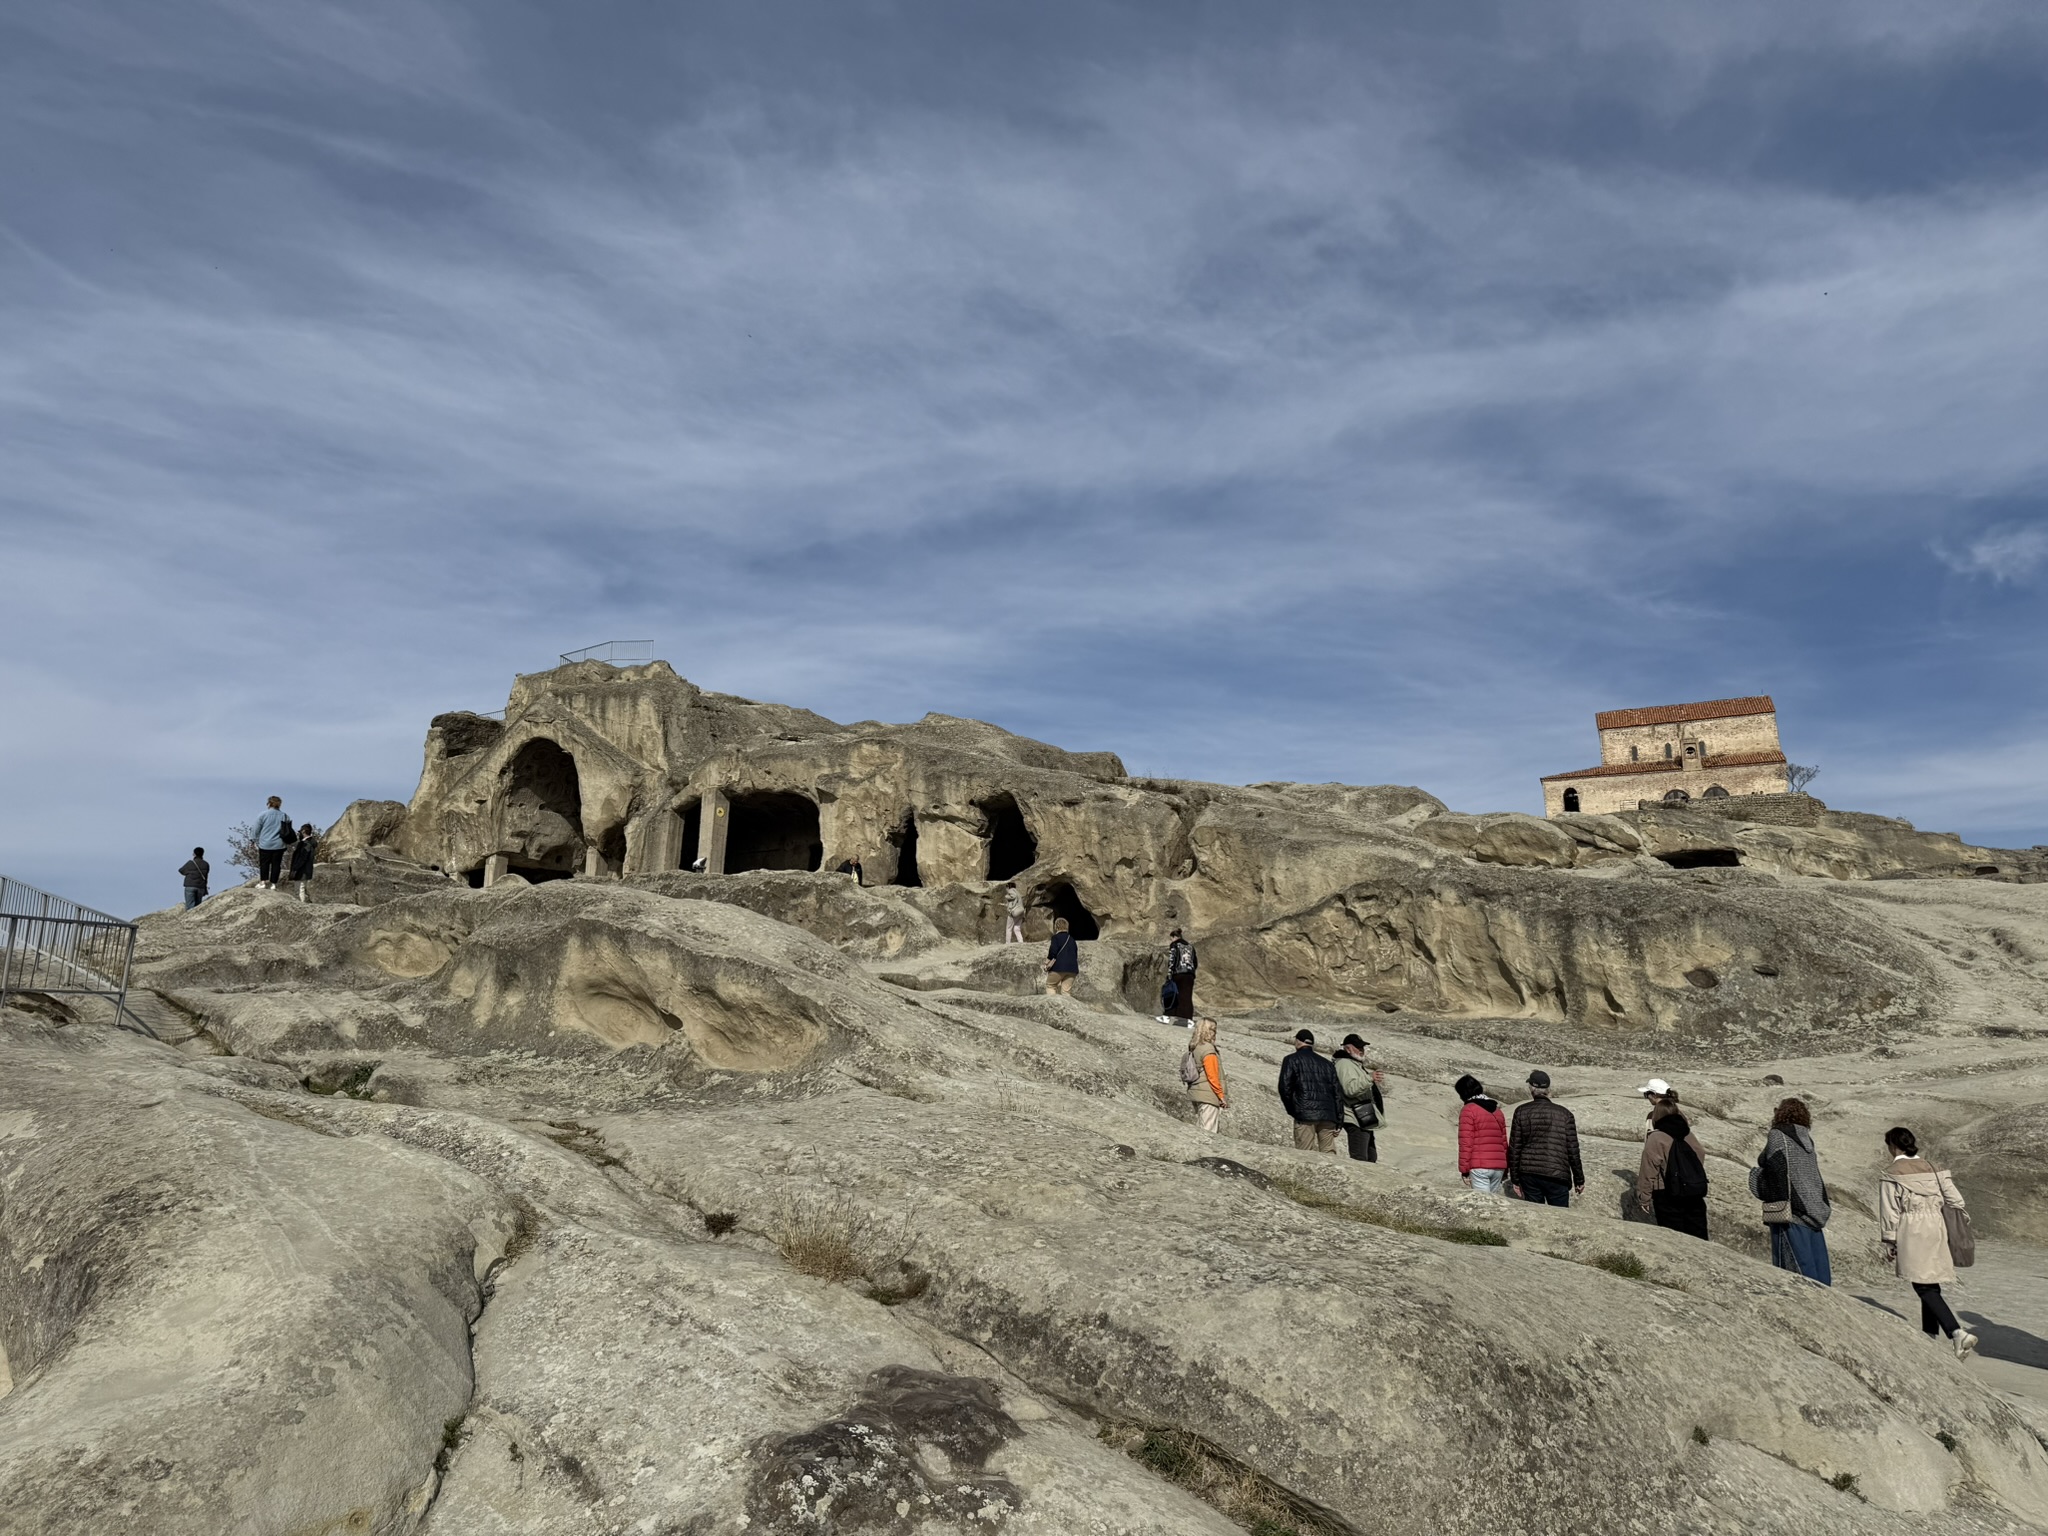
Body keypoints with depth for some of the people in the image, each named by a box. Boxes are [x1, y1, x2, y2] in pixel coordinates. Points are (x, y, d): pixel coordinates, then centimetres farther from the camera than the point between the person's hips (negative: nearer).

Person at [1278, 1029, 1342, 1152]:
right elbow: (1338, 1093, 18)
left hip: (1304, 1115, -4)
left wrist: (1291, 1111, 10)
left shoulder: (1291, 1060, 7)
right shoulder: (1327, 1064, 22)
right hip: (1328, 1116, 4)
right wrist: (1338, 1121, 17)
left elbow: (1285, 1087, -3)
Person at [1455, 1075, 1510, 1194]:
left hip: (1479, 1167, -6)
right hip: (1499, 1167, 6)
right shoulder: (1497, 1110, 17)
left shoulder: (1468, 1110, -4)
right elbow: (1504, 1141, 17)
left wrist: (1464, 1169, -6)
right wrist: (1505, 1170, 20)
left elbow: (1466, 1143, -9)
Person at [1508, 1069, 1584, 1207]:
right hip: (1557, 1176, -1)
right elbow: (1573, 1150, 2)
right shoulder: (1564, 1114, 1)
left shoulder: (1521, 1112, 2)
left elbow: (1514, 1148, 1)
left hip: (1529, 1175, 1)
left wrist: (1515, 1179, 8)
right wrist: (1579, 1180, 12)